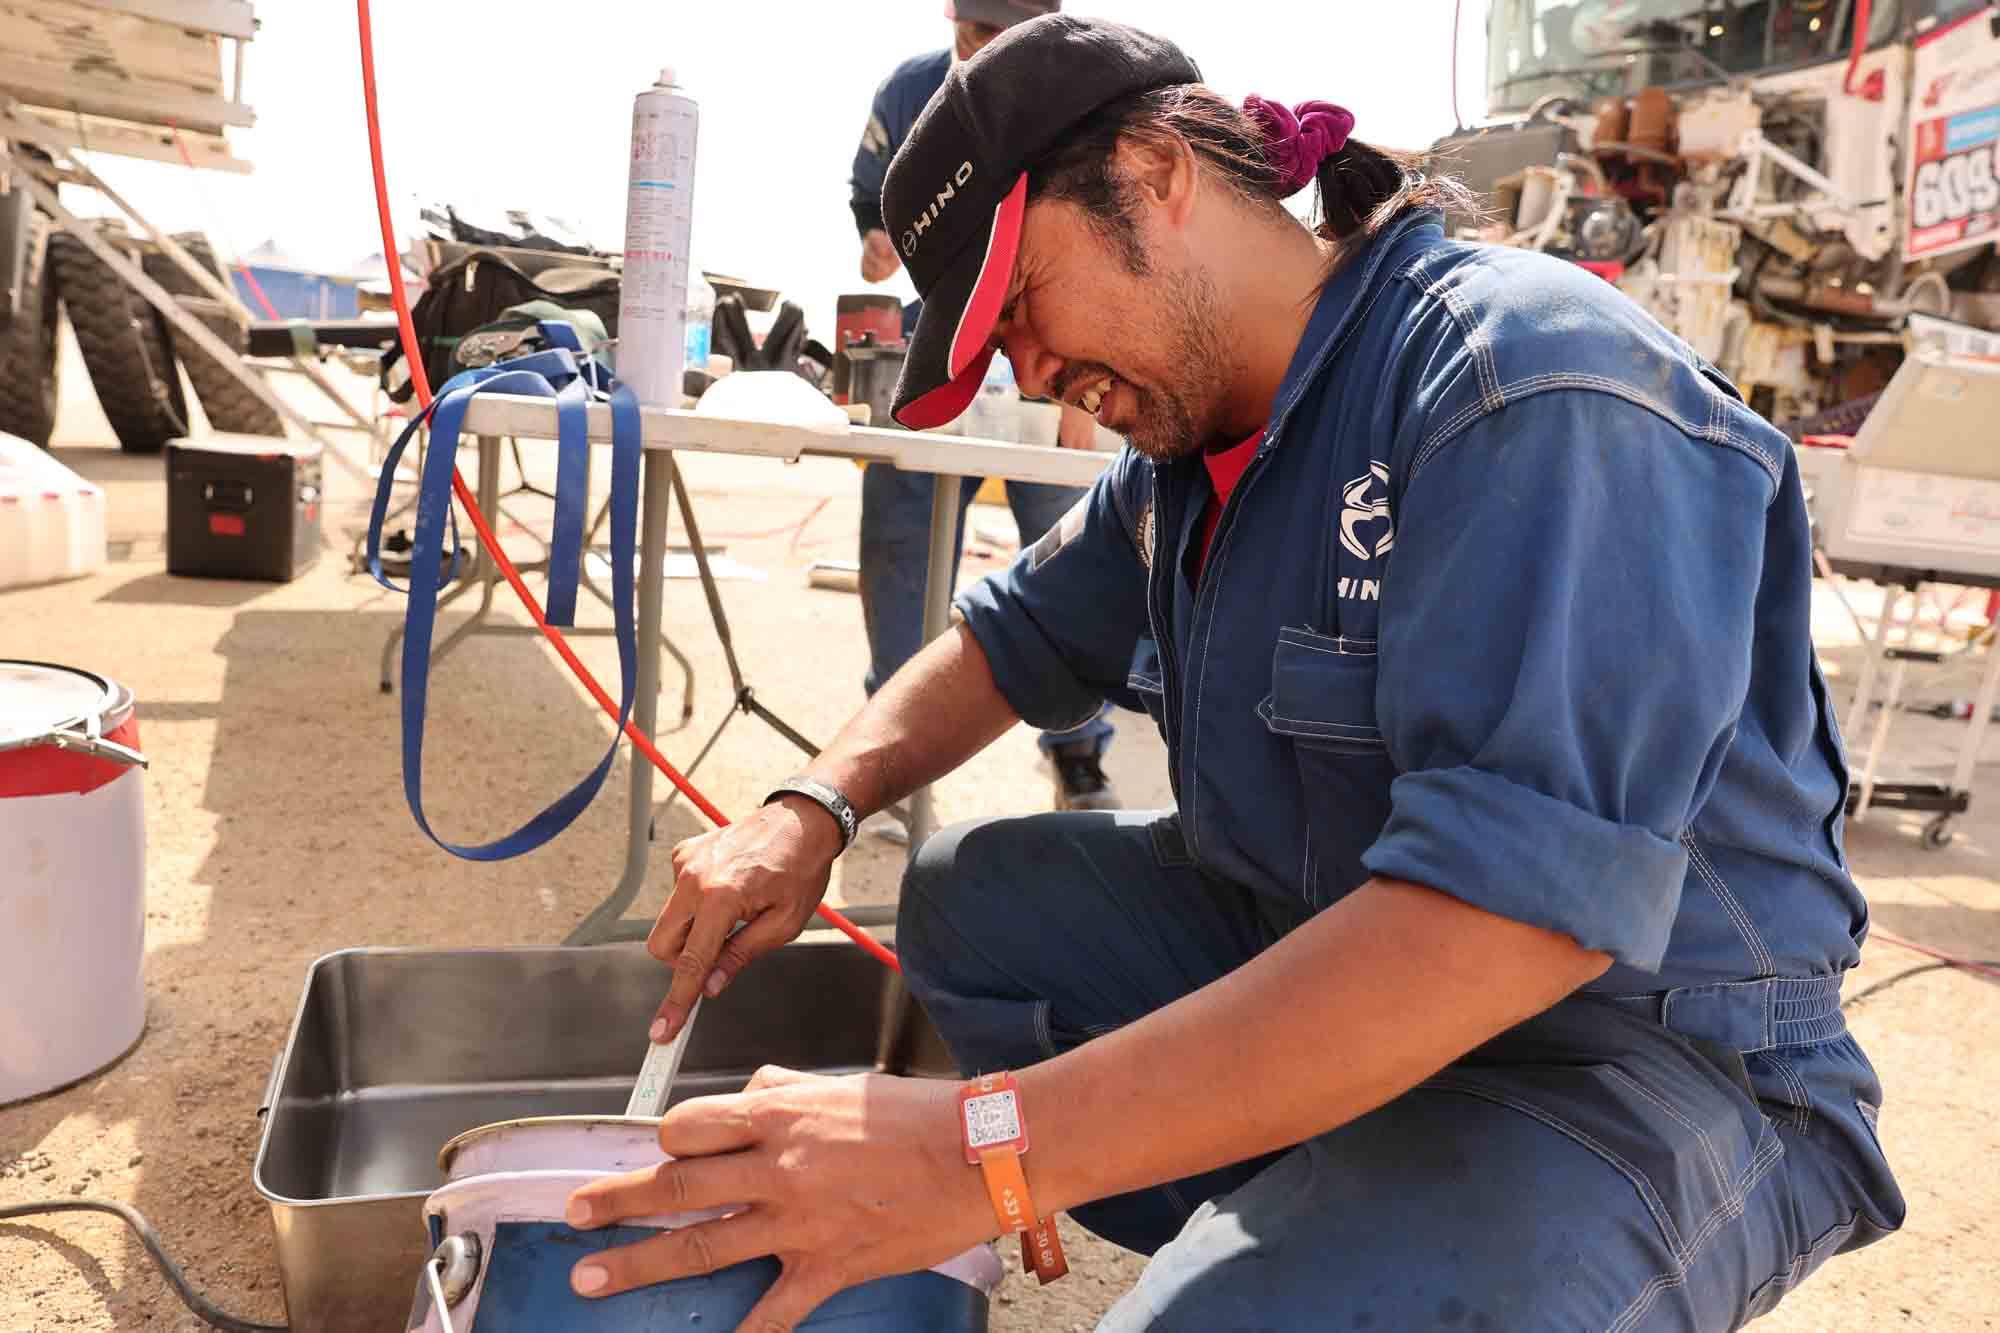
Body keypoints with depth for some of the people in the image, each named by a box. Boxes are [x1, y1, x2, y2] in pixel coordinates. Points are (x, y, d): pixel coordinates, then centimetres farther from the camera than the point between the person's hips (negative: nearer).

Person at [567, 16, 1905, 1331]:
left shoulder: (1539, 390, -23)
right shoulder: (1187, 445, 4)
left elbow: (1517, 905, -33)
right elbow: (1014, 641, 17)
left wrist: (984, 1146, -34)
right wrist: (812, 808, -3)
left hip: (1640, 1054, -8)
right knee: (969, 894, 4)